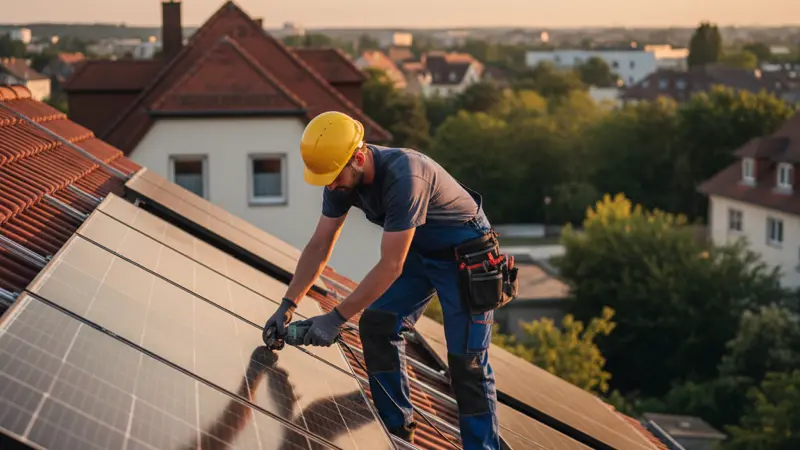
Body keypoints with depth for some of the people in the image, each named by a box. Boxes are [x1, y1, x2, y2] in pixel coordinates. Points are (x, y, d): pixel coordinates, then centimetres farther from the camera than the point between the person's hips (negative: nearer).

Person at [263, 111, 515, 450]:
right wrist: (287, 306, -8)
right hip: (418, 251, 8)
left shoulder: (403, 177, -37)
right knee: (375, 325, -3)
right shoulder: (342, 178, -12)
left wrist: (337, 318, -30)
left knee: (467, 361, -9)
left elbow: (391, 266, -34)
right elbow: (319, 246, -3)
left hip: (465, 254, -8)